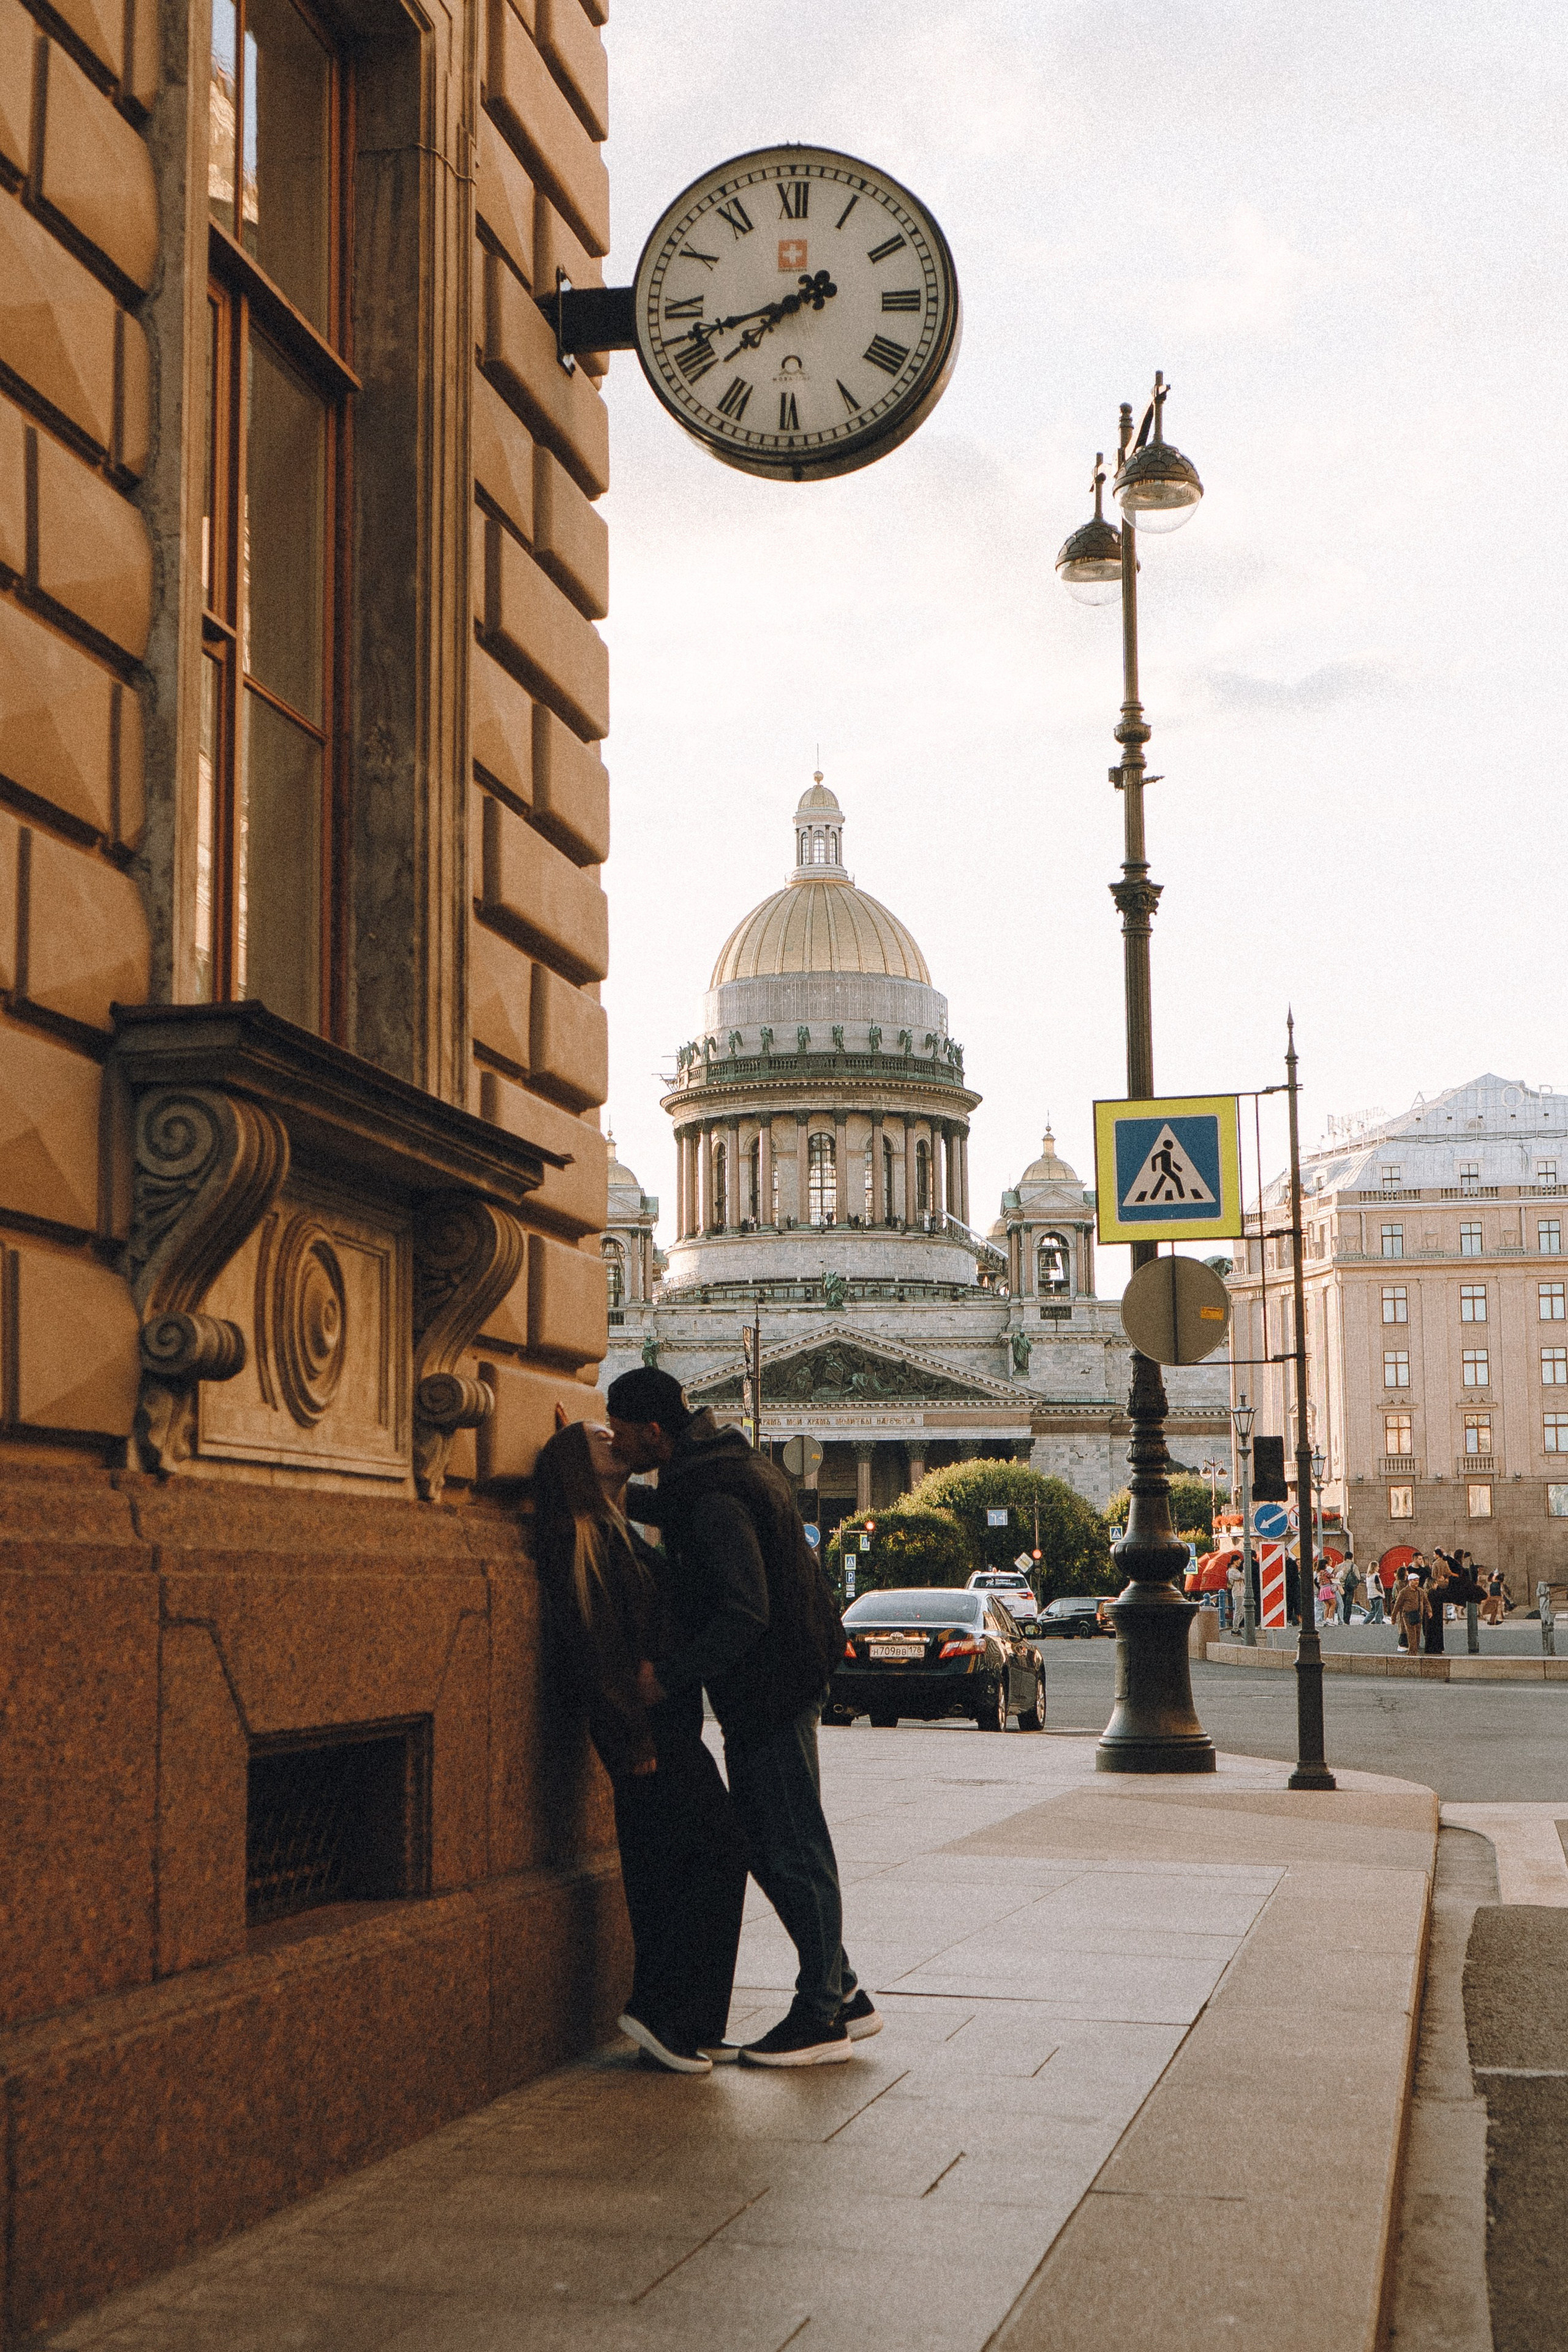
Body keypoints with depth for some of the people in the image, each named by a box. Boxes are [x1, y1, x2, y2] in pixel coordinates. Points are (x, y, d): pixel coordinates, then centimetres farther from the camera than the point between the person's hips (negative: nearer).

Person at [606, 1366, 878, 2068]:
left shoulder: (715, 1501, -22)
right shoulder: (718, 1466, 10)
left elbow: (744, 1615, -26)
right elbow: (666, 1508, 34)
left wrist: (669, 1675, -21)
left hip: (770, 1688, -10)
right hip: (770, 1689, 10)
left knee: (789, 1850, -3)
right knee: (765, 1843, 15)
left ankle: (821, 2017, 6)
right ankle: (842, 1994, 22)